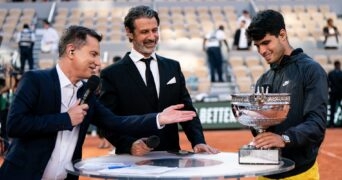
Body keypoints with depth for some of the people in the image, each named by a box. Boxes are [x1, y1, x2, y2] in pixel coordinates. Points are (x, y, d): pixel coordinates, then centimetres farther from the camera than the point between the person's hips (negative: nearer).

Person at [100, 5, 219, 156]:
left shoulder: (173, 67, 12)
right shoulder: (112, 74, 0)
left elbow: (186, 110, 11)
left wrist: (198, 142, -4)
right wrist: (130, 145, -18)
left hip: (171, 156, 3)